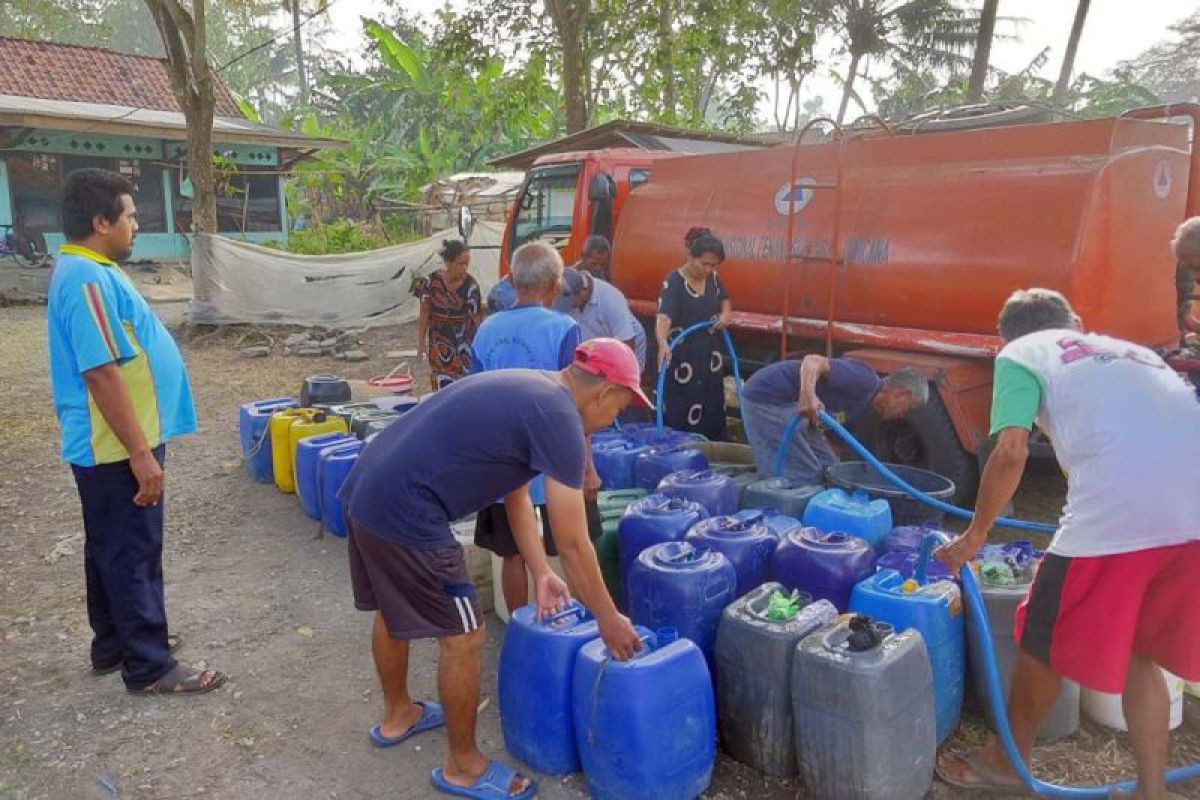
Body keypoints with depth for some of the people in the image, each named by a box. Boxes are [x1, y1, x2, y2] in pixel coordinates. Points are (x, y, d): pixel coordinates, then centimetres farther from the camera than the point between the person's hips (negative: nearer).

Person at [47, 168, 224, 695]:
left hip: (111, 445, 10)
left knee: (110, 549, 19)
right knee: (133, 554, -1)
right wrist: (140, 453, -24)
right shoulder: (89, 280, -22)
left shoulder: (87, 271, 12)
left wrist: (138, 445, 24)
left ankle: (114, 644, 33)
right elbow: (101, 375, -26)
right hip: (117, 449, -10)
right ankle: (149, 666, 11)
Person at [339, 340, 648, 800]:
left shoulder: (525, 391, 16)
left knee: (392, 610, 28)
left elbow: (516, 497, 20)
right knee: (463, 637, 5)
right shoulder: (559, 420, -13)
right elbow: (573, 544, -10)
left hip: (366, 491, 10)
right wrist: (608, 619, 2)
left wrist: (541, 574, 18)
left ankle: (398, 715, 50)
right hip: (404, 513, -10)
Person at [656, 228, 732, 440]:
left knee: (713, 413, 15)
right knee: (680, 418, -7)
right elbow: (663, 317, -33)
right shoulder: (674, 282, -18)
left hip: (710, 358, 7)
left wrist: (726, 313, -1)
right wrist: (663, 343, -53)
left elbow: (725, 299, 22)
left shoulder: (713, 278, 2)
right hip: (682, 360, -7)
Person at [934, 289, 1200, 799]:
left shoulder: (1019, 353, 13)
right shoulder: (1128, 350, 32)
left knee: (1044, 642, 16)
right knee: (1139, 653, 26)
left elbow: (1010, 455, -1)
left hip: (1115, 514, -6)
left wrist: (974, 536, 12)